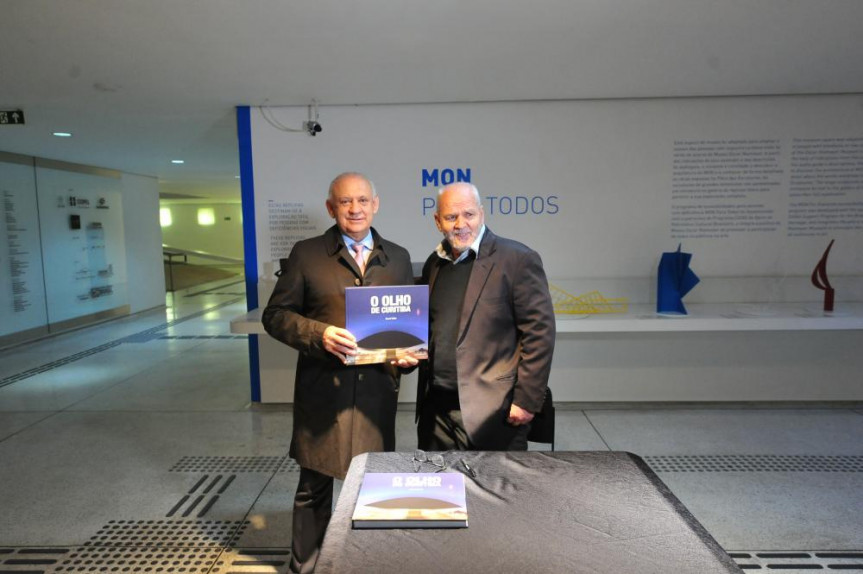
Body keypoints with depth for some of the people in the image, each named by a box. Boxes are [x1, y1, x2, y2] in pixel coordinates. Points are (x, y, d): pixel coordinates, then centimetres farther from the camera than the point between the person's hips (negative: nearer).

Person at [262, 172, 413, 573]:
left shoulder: (398, 258, 8)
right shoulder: (306, 254, -1)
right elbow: (275, 315, -1)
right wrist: (319, 334, -18)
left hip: (377, 390, 3)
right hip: (323, 392, -2)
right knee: (314, 486, 11)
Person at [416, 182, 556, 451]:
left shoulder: (517, 259, -10)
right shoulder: (434, 263, 10)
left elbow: (539, 332, -12)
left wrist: (527, 400, -13)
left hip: (492, 412, -6)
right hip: (435, 408, 6)